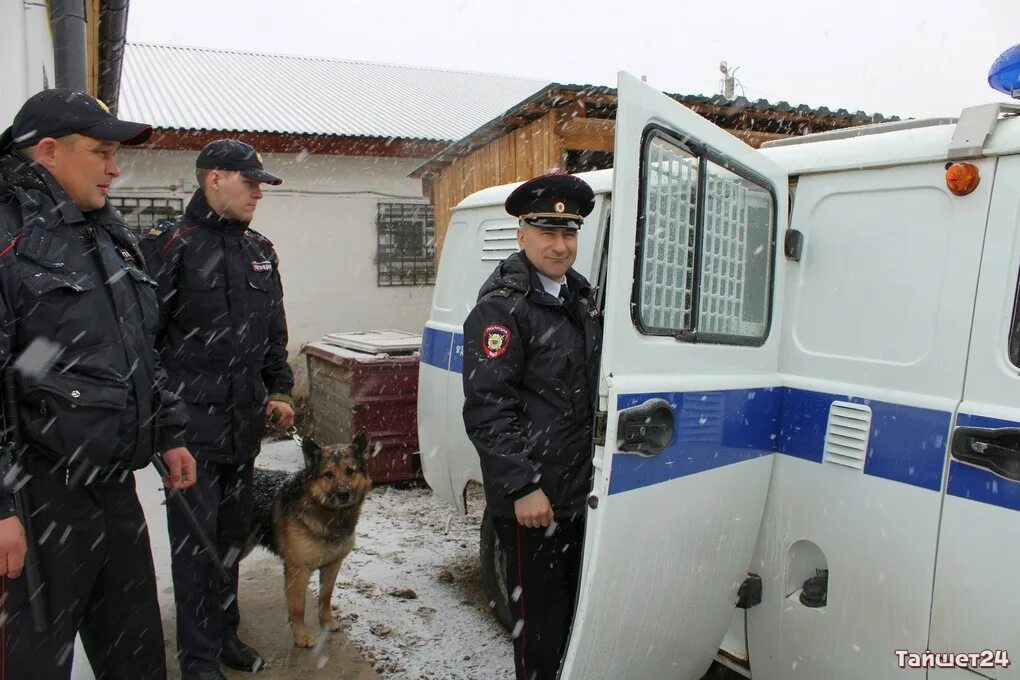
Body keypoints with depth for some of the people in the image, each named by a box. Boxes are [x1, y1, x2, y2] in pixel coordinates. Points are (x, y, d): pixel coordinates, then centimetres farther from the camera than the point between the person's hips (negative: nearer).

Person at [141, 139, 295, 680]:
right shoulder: (170, 246, -8)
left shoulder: (259, 250, 13)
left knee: (233, 532, 16)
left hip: (244, 420, 6)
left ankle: (225, 632, 33)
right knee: (195, 538, 1)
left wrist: (279, 390, 14)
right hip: (191, 419, -6)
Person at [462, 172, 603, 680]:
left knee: (577, 603, 22)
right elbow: (487, 408, -20)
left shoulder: (579, 295, 12)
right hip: (531, 498, -8)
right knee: (541, 615, 4)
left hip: (579, 490, 8)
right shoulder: (502, 305, -14)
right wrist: (522, 486, -22)